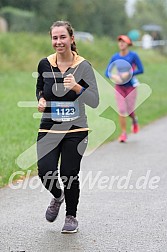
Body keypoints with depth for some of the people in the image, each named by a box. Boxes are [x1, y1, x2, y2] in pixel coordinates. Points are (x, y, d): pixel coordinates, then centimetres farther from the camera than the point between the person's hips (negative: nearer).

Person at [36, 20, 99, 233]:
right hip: (49, 128, 2)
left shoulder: (83, 66, -8)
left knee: (69, 174, -2)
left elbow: (94, 102, -14)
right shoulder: (44, 64, 0)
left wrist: (76, 87, -30)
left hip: (75, 130, -2)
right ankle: (57, 196, 22)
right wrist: (41, 100, 1)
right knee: (45, 172, -14)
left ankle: (71, 217, 24)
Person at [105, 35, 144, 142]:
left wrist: (128, 74, -21)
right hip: (119, 87, 2)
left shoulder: (133, 55, -9)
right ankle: (123, 134, 4)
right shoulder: (115, 57, 0)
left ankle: (135, 120, 36)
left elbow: (141, 70, -10)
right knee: (121, 111, -5)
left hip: (131, 87, -2)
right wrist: (113, 76, -20)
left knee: (130, 110, 0)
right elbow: (107, 72, 1)